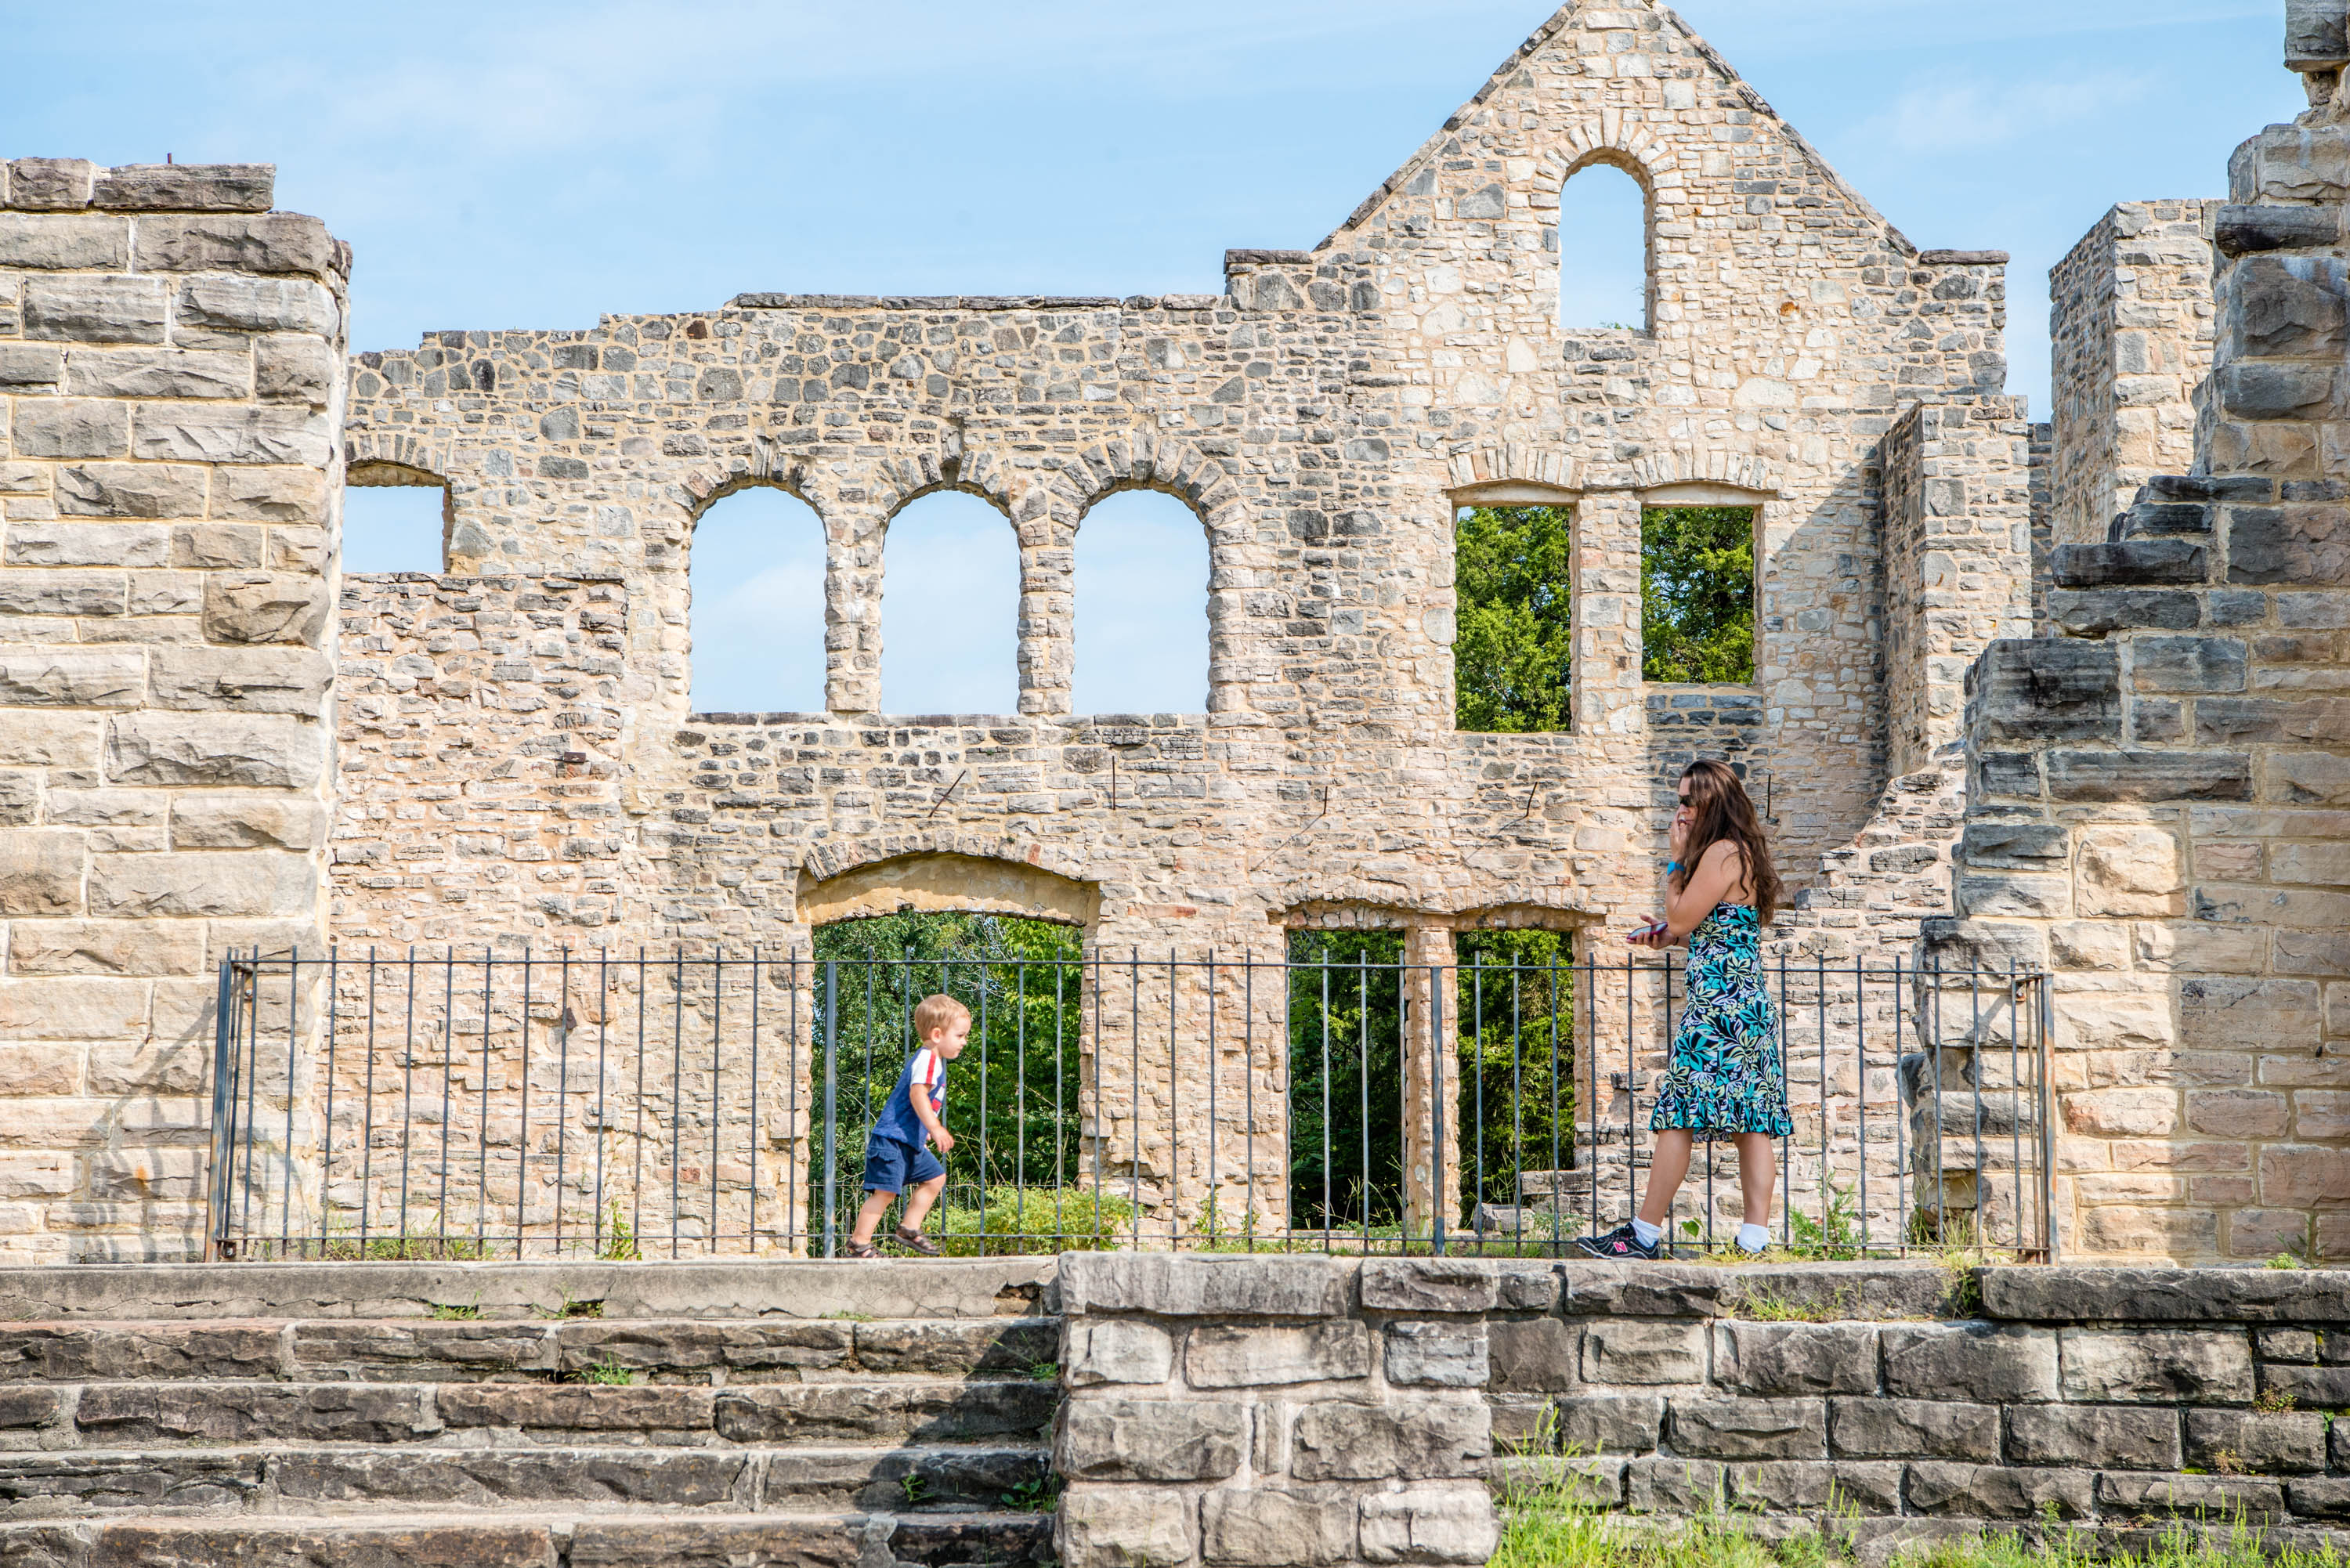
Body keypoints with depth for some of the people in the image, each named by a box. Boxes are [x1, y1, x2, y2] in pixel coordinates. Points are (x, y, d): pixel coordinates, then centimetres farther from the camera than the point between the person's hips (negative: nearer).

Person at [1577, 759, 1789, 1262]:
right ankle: (1756, 1236, -1)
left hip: (1716, 1004, -10)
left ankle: (1645, 1234, -5)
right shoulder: (1744, 852, 19)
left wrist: (1678, 858, -2)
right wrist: (1668, 936, 14)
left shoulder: (1721, 852, -11)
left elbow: (1680, 920, -10)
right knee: (1751, 1124, 3)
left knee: (1677, 1116, -7)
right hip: (1750, 1001, 10)